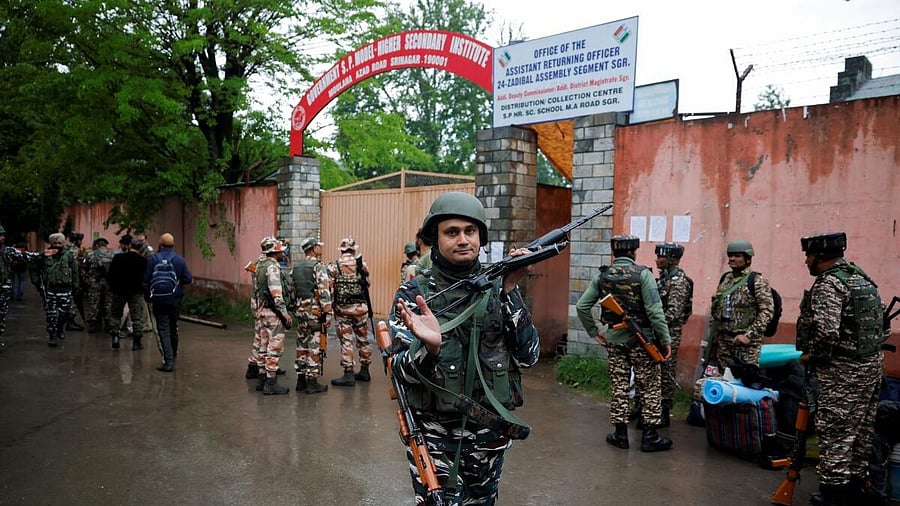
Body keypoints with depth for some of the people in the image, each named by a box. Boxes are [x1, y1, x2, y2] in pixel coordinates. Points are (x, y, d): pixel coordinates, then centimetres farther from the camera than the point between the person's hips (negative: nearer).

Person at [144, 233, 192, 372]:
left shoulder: (153, 259, -6)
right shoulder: (179, 259, -4)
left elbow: (146, 280, -4)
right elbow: (188, 279, -6)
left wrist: (147, 297, 10)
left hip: (158, 299, -2)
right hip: (175, 299, 2)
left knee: (163, 329, 0)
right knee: (173, 327, 19)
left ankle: (168, 361, -6)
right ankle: (173, 355, 34)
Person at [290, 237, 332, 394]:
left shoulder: (296, 268, 12)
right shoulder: (319, 266, -12)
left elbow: (292, 291, 15)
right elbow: (324, 292, -18)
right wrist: (328, 313, -14)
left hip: (300, 310, 8)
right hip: (315, 311, -8)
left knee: (302, 345, 13)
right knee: (314, 346, -3)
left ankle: (301, 380, 19)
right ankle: (312, 382, 1)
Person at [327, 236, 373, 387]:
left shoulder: (333, 266, -5)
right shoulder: (361, 263, -2)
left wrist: (328, 306, 0)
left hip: (342, 308, -2)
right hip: (360, 307, 2)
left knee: (346, 341, 2)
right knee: (363, 338, 14)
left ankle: (348, 374, 1)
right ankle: (364, 371, 24)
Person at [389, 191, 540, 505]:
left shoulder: (498, 288, 0)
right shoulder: (413, 293, -7)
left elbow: (528, 355, -8)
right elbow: (399, 370, -13)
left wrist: (510, 291, -17)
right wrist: (429, 347, -34)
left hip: (491, 433, 3)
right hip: (434, 435, -3)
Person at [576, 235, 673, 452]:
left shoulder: (602, 276, 1)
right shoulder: (642, 274, -11)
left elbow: (581, 306, 2)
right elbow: (654, 311, -15)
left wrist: (594, 331, 11)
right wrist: (665, 340, -8)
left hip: (614, 339, 4)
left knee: (619, 387, 11)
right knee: (649, 387, 7)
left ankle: (620, 434, 16)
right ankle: (649, 436, 11)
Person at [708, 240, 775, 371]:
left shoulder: (757, 281, -6)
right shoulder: (725, 278, 14)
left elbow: (767, 311, -12)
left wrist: (749, 335, -18)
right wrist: (713, 339, 16)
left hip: (746, 342, -6)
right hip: (722, 341, 6)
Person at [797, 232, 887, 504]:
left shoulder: (827, 285, -17)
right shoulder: (861, 277, 12)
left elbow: (826, 332, -26)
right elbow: (880, 320, 17)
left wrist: (810, 355, -11)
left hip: (842, 370, -9)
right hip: (872, 362, 9)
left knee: (834, 431, -1)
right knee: (861, 429, 16)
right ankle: (856, 482, 27)